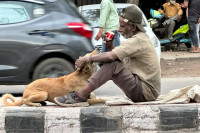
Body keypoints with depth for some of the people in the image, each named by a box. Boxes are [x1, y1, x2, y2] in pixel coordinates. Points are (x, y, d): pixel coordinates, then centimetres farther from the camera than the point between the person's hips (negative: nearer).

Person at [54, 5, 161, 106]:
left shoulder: (138, 41, -16)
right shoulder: (142, 38, 17)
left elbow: (110, 56, -26)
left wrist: (86, 59, -14)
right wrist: (111, 47, 1)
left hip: (146, 91, -11)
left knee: (112, 65, -22)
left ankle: (80, 96, -23)